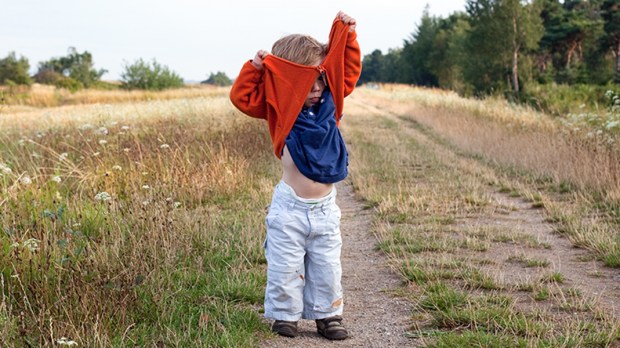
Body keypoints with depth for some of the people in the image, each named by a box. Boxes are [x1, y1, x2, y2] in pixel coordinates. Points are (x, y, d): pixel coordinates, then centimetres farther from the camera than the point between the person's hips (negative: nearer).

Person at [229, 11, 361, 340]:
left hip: (324, 208, 4)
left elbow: (349, 71, 10)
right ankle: (285, 315, 20)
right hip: (290, 207, -3)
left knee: (327, 267, 11)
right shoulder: (280, 108, -6)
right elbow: (242, 97, -11)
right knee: (285, 267, 5)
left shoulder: (330, 100, 4)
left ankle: (328, 315, 24)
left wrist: (345, 33, 3)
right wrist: (255, 67, -20)